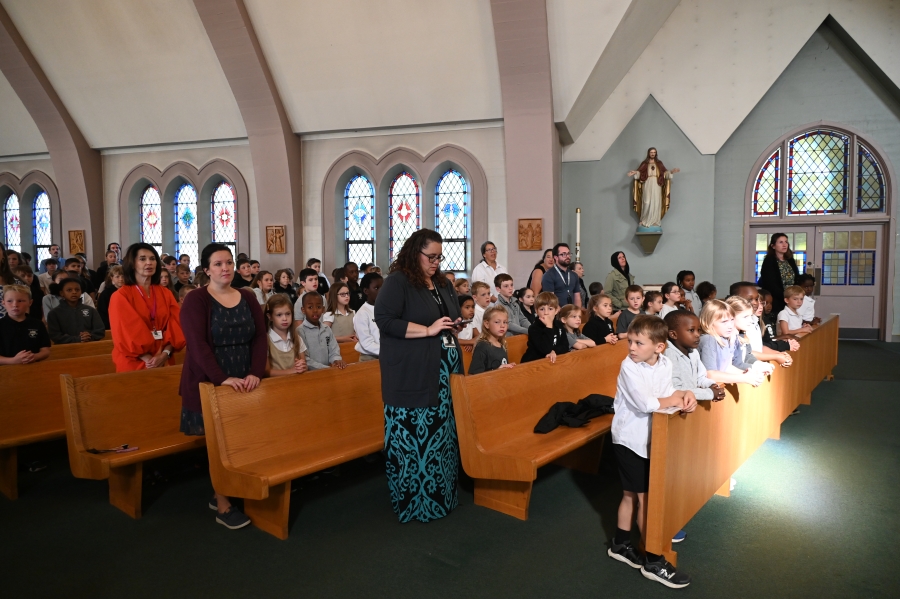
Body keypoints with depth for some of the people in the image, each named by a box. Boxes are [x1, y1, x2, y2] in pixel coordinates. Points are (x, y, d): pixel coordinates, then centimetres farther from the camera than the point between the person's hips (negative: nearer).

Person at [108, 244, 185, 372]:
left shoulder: (166, 294, 8)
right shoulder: (121, 296, -4)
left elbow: (175, 326, 0)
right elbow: (125, 334, -10)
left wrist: (165, 353, -15)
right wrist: (148, 358, -18)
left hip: (164, 362, 4)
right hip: (134, 364, -3)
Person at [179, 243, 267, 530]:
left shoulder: (248, 298, 8)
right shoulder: (196, 299, -7)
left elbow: (260, 337, 3)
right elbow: (198, 344, -16)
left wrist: (256, 373, -11)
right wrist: (222, 378, -25)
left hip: (245, 381, 5)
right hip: (210, 382, -4)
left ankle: (220, 494, 22)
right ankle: (223, 506, 10)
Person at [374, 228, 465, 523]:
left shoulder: (443, 284, 17)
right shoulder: (397, 282, -7)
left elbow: (454, 317, 29)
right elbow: (384, 321, -18)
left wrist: (455, 326, 5)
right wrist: (428, 330, -18)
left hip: (444, 372, 7)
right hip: (412, 376, -7)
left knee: (443, 435, 10)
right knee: (413, 437, -3)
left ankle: (441, 494, 24)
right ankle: (412, 500, 11)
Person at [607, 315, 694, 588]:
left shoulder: (665, 363, -3)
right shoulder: (629, 366, -23)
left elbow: (668, 392, 1)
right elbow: (646, 403, -30)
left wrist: (685, 395, -20)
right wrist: (674, 399, -16)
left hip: (648, 437, 6)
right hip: (629, 438, -6)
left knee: (632, 494, 19)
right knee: (643, 496, 2)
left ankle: (620, 544, 36)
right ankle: (653, 561, 14)